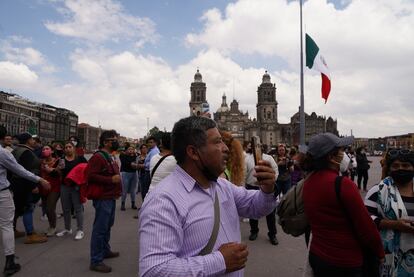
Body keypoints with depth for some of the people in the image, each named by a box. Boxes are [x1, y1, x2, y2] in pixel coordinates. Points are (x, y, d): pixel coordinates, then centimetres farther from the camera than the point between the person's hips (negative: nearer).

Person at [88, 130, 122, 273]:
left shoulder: (110, 157, 16)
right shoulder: (98, 156, -14)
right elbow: (91, 175, -23)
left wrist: (117, 179, 19)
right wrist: (111, 179, -23)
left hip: (111, 197, 10)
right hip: (103, 198, -10)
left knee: (108, 226, 20)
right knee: (100, 229, -5)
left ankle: (105, 250, 36)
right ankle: (96, 261, 3)